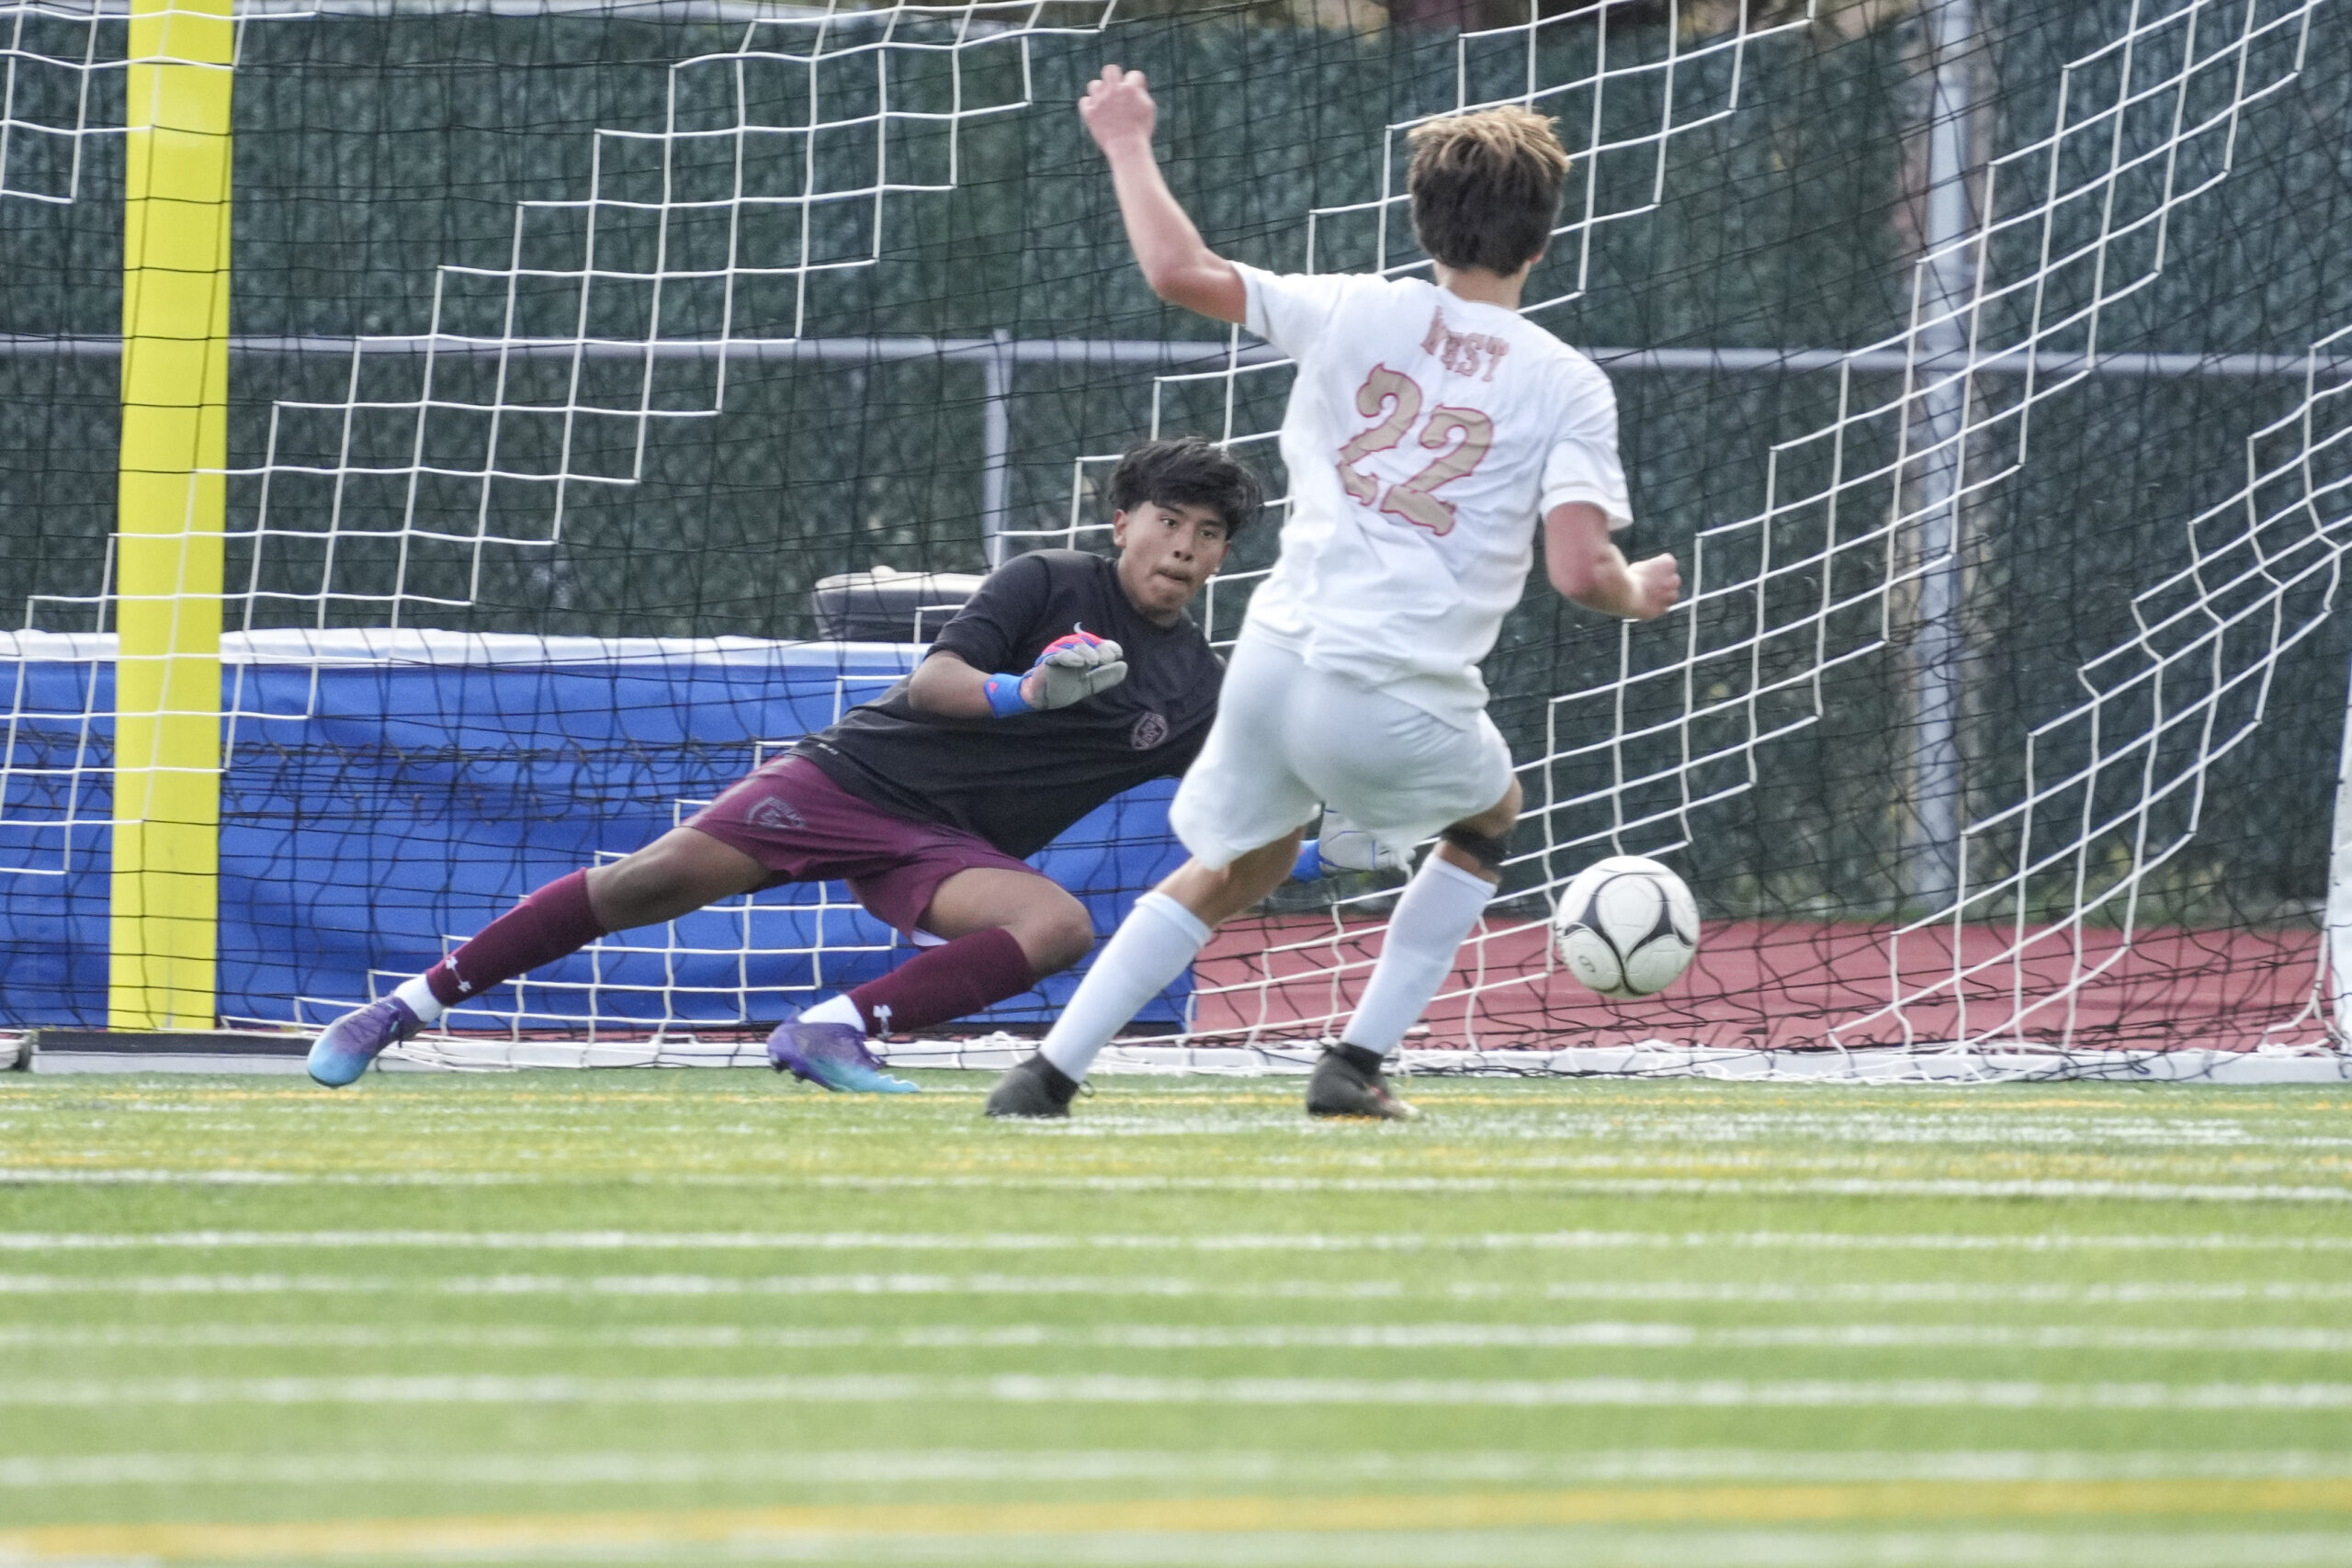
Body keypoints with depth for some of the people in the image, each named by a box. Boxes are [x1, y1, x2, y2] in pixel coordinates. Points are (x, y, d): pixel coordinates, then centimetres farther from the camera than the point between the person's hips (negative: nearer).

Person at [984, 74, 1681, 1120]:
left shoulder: (1354, 313, 5)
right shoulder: (1568, 386, -1)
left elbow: (1178, 272, 2)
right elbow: (1580, 571, -10)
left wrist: (1128, 146, 18)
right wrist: (1639, 596, 14)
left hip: (1275, 658, 3)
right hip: (1404, 706, -3)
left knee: (1237, 868, 26)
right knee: (1490, 818, 31)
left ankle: (1047, 1077, 16)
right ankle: (1358, 1064, 22)